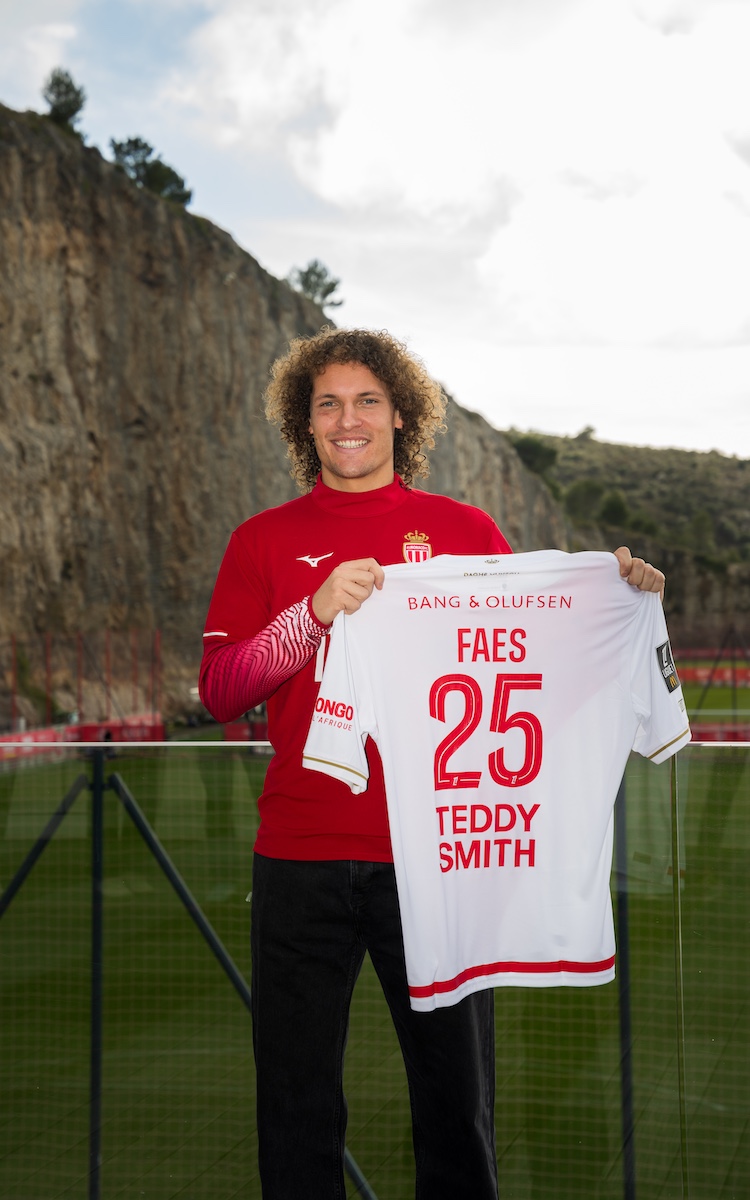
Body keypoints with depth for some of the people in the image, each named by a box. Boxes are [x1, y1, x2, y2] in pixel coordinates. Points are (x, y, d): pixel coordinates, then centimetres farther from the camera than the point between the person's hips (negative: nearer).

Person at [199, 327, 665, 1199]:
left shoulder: (464, 530, 6)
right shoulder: (266, 541, 6)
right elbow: (219, 693, -3)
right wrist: (316, 611, -17)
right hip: (302, 859, 0)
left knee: (457, 1102, 10)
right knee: (297, 1107, 10)